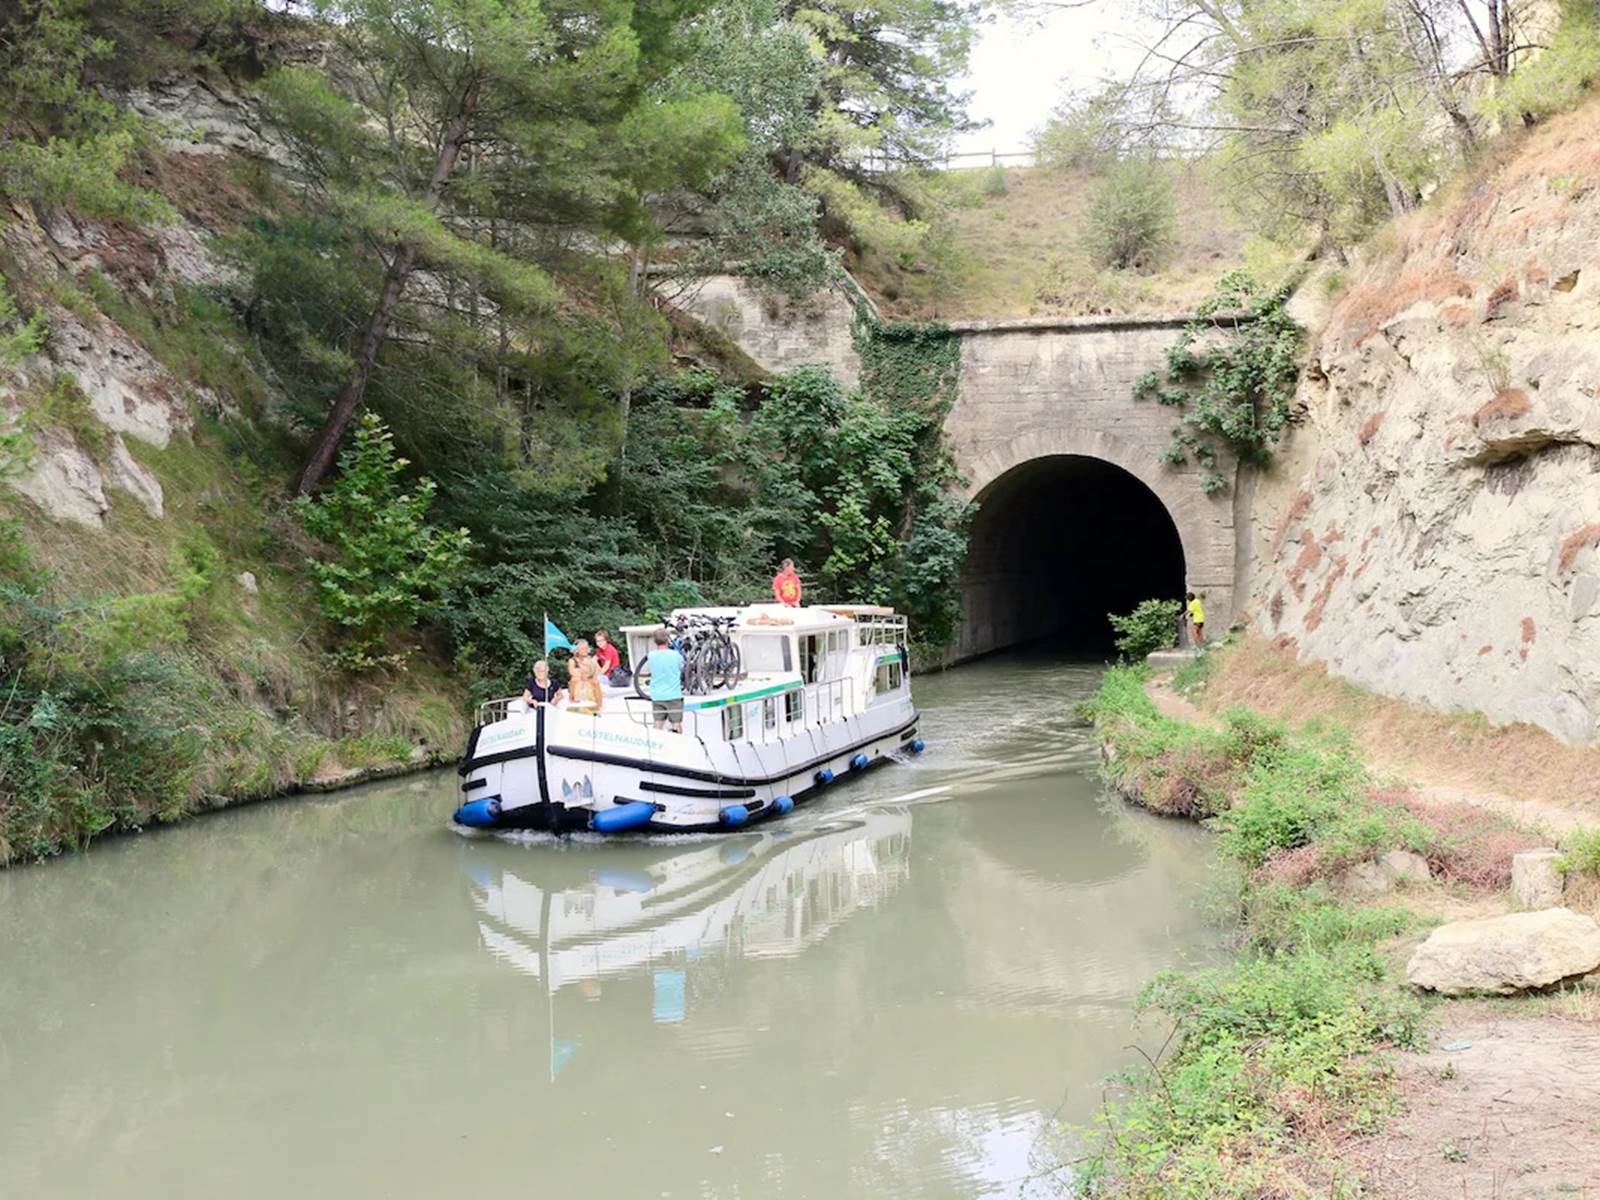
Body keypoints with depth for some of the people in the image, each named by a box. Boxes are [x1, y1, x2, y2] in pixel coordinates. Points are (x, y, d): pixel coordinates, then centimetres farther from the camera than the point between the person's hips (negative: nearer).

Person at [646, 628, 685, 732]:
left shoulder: (651, 656, -5)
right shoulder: (675, 655, -10)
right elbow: (682, 667, 8)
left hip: (656, 697, 3)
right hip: (673, 696, -3)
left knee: (658, 728, 8)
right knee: (677, 725, 4)